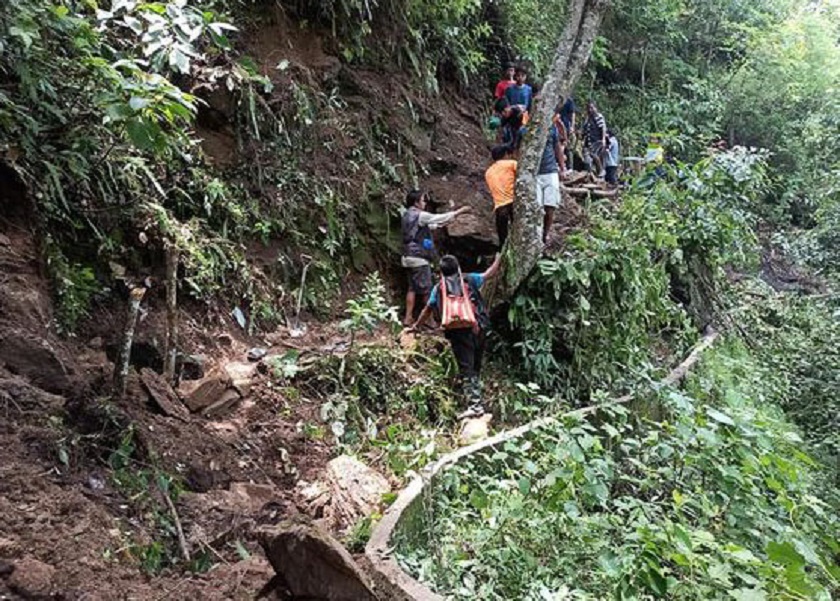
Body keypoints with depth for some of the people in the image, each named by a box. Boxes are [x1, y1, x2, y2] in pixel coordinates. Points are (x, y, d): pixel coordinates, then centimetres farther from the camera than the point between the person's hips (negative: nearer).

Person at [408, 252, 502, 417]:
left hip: (458, 333, -2)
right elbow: (489, 274, 22)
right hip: (478, 329, 2)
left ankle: (475, 406, -10)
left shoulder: (438, 288, 10)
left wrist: (415, 326, 30)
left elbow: (427, 310, 16)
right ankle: (476, 396, 22)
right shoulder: (468, 279, 10)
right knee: (475, 367, 16)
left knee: (466, 369, -1)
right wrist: (498, 260, 41)